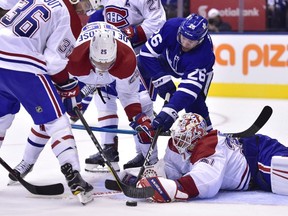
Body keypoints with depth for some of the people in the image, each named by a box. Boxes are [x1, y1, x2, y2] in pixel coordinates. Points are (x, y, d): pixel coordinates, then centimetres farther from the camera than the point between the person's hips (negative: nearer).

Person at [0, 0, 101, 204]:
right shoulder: (69, 18, -2)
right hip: (22, 68, -7)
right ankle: (74, 179, -8)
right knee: (55, 119, -2)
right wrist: (68, 88, 7)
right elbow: (54, 59, -6)